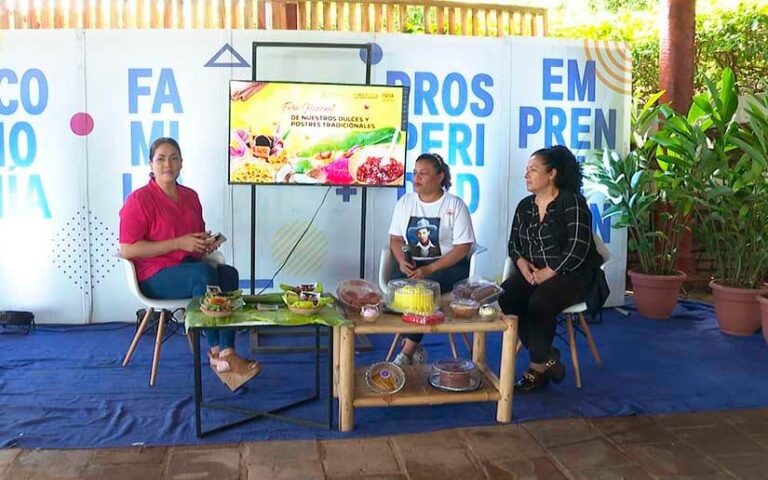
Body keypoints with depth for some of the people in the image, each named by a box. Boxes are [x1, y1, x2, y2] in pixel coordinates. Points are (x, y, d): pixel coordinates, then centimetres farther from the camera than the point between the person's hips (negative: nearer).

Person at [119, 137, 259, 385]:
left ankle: (226, 352, -32)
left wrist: (207, 243, 4)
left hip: (190, 268, 6)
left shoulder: (190, 196, 15)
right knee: (205, 273, -34)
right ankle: (217, 350, -24)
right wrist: (179, 244, -18)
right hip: (155, 277, -6)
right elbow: (128, 250, -15)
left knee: (228, 273, -26)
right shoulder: (139, 200, -6)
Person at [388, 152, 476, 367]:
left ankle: (407, 352, -20)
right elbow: (395, 239, 13)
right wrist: (402, 261, -11)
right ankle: (415, 349, -14)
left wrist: (429, 270, -21)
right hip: (412, 263, 4)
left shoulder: (455, 204, -4)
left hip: (448, 264, -4)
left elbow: (463, 247, -10)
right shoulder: (405, 202, 11)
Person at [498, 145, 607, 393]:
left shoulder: (572, 202, -9)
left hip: (571, 274, -6)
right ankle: (547, 358, -11)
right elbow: (513, 243, 16)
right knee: (505, 298, -22)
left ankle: (538, 366, -10)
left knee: (539, 303, -33)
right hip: (534, 272, 6)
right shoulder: (524, 206, 13)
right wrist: (522, 262, -6)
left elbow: (578, 247, -17)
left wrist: (548, 273, -20)